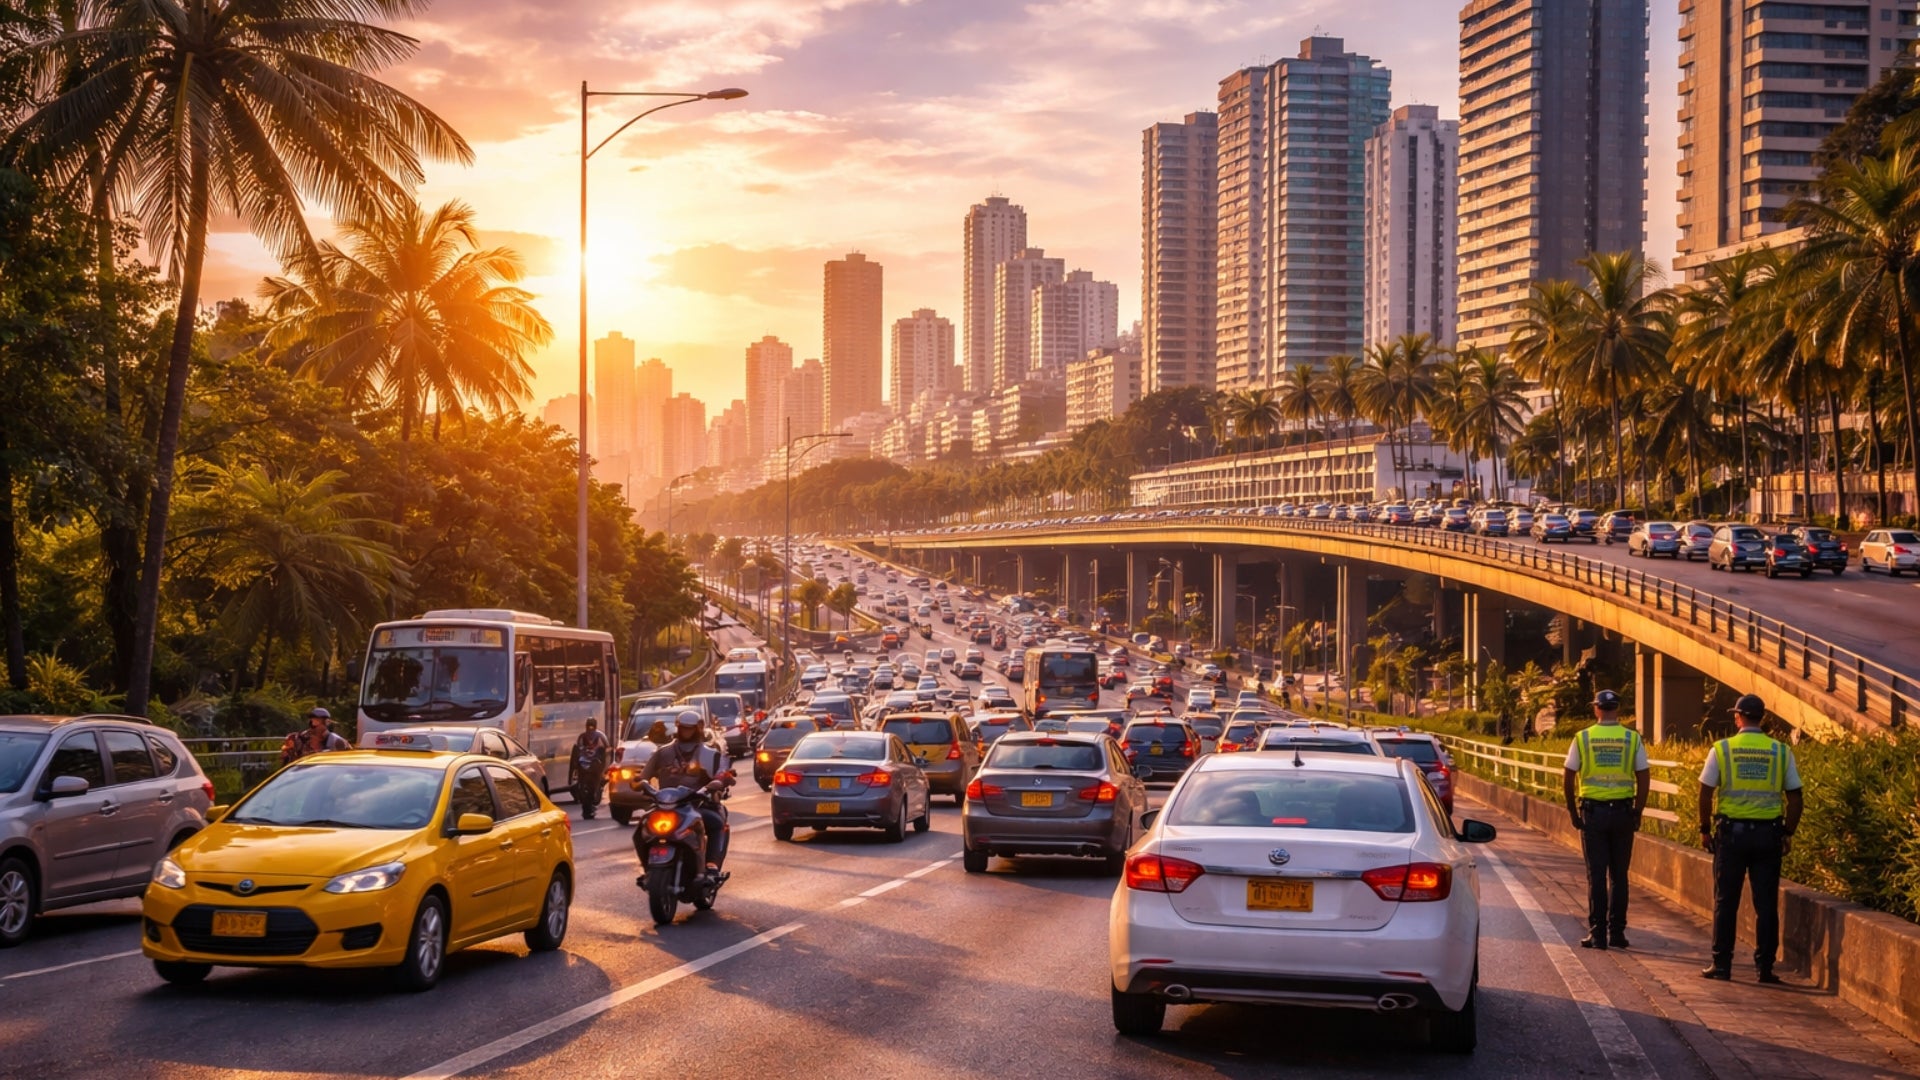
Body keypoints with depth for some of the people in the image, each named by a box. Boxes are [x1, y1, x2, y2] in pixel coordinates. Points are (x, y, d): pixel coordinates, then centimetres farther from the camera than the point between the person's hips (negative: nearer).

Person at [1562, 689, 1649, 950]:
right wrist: (1637, 812, 7)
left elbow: (1568, 779, -1)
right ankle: (1617, 932, 11)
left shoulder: (1582, 739, -2)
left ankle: (1597, 933, 3)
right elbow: (1644, 778, -2)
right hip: (1622, 811, 1)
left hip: (1592, 812, -1)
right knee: (1619, 874, 10)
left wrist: (1573, 811, 9)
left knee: (1596, 875, 3)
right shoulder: (1633, 739, -1)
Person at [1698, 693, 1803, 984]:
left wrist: (1705, 829, 7)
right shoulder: (1781, 752, 2)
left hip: (1731, 832, -1)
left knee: (1725, 901, 6)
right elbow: (1794, 797, 3)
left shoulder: (1722, 749, -3)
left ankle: (1722, 963, 6)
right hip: (1769, 833, 1)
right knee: (1766, 903, 6)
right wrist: (1789, 833, 12)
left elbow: (1706, 793, -3)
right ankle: (1765, 966, 6)